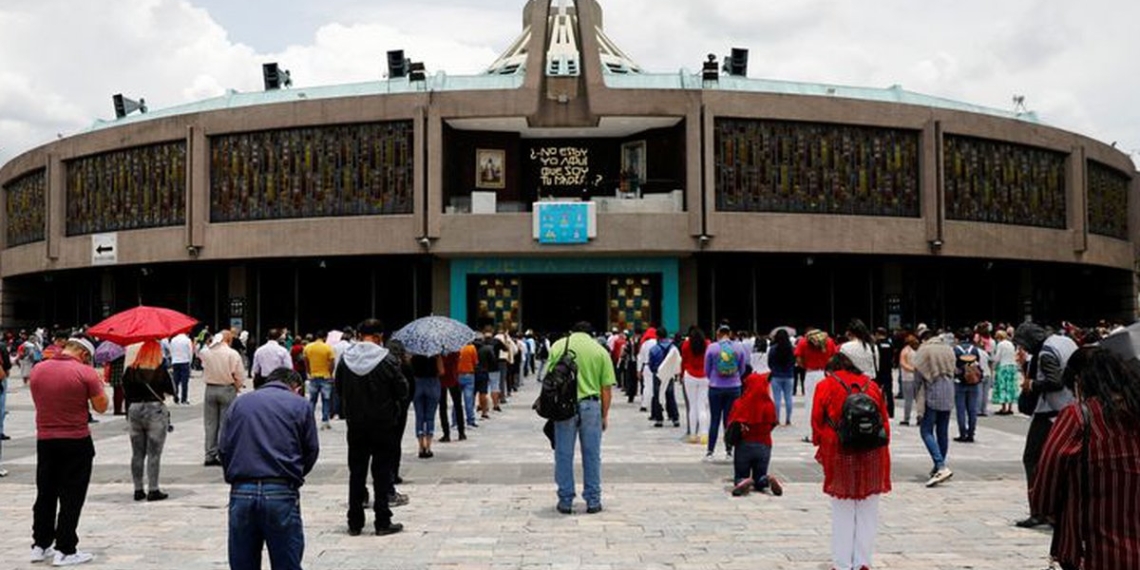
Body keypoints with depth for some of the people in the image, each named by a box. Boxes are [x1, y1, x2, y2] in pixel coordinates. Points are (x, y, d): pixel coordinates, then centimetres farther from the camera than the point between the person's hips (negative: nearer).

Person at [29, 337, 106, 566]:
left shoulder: (37, 370, 2)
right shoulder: (85, 373, -14)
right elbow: (101, 407, -9)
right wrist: (97, 385, 7)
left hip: (44, 441, 5)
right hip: (76, 442, -5)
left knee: (45, 495, 17)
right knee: (71, 499, 2)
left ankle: (40, 545, 24)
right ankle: (65, 551, 4)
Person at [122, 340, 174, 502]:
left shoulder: (130, 371, -1)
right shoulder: (161, 371, -11)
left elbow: (126, 393, 4)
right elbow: (171, 391, -4)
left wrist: (129, 414, 13)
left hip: (134, 411, 4)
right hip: (155, 411, -4)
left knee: (137, 453, 11)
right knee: (154, 453, 1)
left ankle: (138, 490, 15)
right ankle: (153, 490, 2)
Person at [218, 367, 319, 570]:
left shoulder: (240, 403, 14)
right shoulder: (300, 405, 7)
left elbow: (223, 448, 9)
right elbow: (311, 450, 7)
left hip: (241, 493, 3)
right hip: (281, 493, -2)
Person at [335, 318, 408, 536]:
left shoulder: (345, 359, -4)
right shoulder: (387, 360, -14)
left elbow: (339, 390, 4)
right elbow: (402, 391, -9)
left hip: (355, 424, 3)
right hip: (383, 424, -3)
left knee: (356, 472, 11)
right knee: (382, 472, 5)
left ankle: (355, 522, 15)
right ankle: (383, 522, 7)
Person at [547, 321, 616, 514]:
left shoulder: (558, 345, 4)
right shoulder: (600, 351, 4)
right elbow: (606, 388, 2)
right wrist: (605, 415, 10)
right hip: (591, 405, 0)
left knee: (564, 455, 8)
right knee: (591, 455, 9)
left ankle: (565, 500, 12)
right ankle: (593, 501, 14)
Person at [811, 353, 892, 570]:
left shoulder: (826, 385, 0)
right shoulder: (872, 385, 9)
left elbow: (817, 422, 0)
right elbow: (885, 421, 9)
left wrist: (820, 446, 11)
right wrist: (881, 446, 14)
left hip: (840, 455, -2)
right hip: (872, 455, 2)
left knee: (843, 513, 6)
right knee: (867, 512, 9)